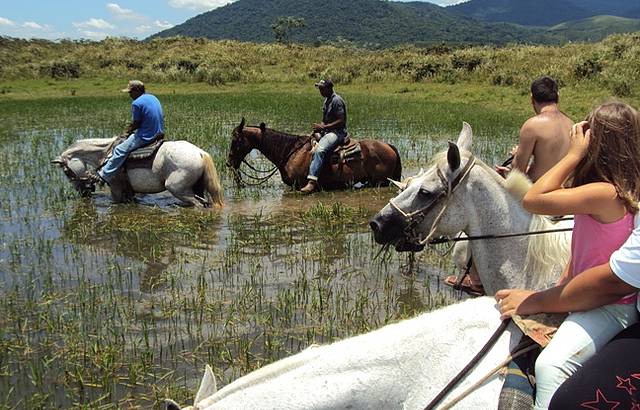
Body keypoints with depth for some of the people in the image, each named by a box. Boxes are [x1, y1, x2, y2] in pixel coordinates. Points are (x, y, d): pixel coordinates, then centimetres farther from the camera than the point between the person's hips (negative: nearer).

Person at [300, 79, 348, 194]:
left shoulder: (336, 100, -13)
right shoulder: (327, 100, 17)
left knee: (319, 150, -33)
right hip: (326, 132, 11)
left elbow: (341, 121, -18)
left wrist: (323, 127, -20)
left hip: (337, 132, -11)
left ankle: (312, 182, -43)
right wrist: (319, 126, 0)